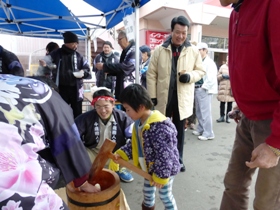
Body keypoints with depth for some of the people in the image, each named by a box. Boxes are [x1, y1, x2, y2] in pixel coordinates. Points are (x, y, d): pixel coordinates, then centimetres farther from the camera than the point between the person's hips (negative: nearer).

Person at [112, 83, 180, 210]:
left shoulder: (159, 127, -36)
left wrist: (160, 176, -21)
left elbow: (165, 155, -31)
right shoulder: (139, 123, -5)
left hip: (164, 170, -9)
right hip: (150, 168, 9)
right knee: (147, 191, 29)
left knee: (165, 196, 15)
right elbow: (135, 144, 6)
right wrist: (122, 153, -6)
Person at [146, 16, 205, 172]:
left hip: (183, 98, 1)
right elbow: (151, 74, -1)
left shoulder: (193, 51, 3)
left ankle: (178, 160, 28)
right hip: (164, 96, 0)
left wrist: (190, 76, -15)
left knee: (180, 130, 12)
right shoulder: (160, 50, 0)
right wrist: (152, 96, -6)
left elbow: (201, 71, 8)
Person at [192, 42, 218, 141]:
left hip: (204, 90, -8)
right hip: (197, 90, 9)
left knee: (205, 112, -5)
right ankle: (200, 129, 30)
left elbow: (211, 78, -17)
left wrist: (203, 87, -14)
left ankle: (208, 133, 5)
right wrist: (195, 87, 2)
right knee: (199, 112, 16)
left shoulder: (209, 62, -9)